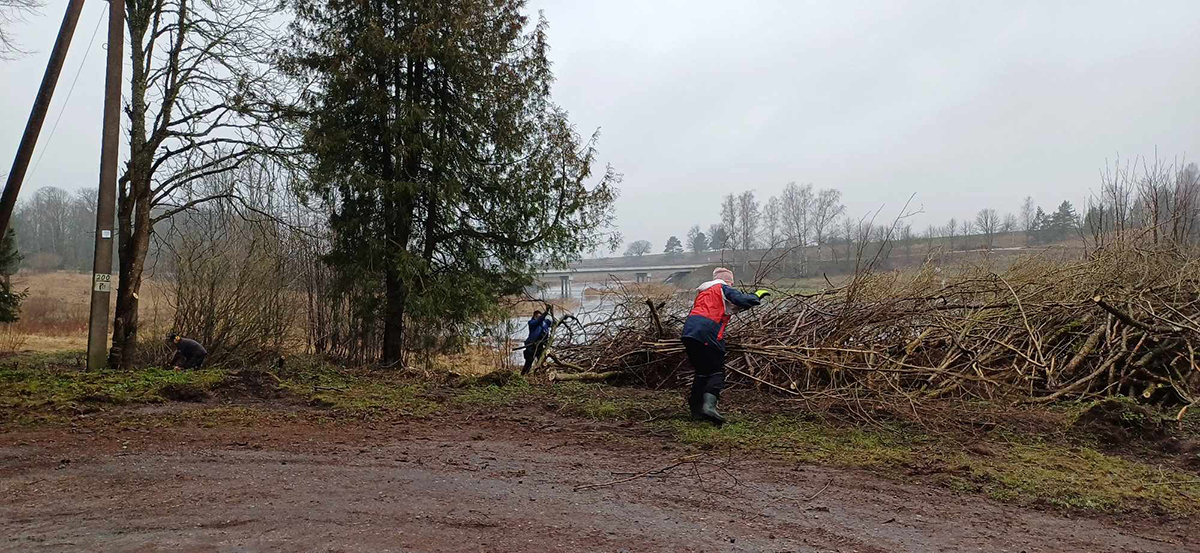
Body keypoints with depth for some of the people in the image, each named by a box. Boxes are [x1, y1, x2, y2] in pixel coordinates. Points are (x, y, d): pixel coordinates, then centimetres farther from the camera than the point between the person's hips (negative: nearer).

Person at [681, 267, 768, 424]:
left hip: (688, 331, 7)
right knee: (717, 371, -3)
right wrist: (757, 296, 12)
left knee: (702, 371, 16)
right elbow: (743, 300, -6)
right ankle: (709, 405, -22)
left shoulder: (703, 291, 29)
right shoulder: (723, 289, 6)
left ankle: (696, 409, 15)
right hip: (707, 333, -7)